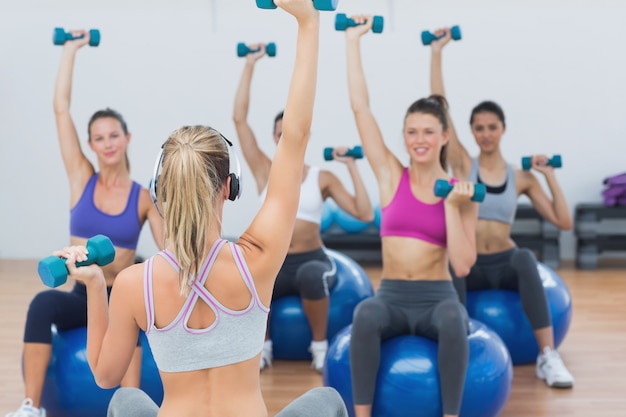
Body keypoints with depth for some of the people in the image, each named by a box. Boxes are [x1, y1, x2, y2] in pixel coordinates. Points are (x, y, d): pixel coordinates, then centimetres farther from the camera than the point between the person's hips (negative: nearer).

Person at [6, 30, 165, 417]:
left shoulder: (145, 197, 1)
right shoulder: (82, 178, 4)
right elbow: (61, 108, 0)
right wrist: (70, 50, 3)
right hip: (81, 297, 1)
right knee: (44, 302, -34)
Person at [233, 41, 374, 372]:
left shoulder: (322, 178, 3)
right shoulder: (264, 172, 5)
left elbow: (365, 214, -5)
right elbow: (239, 119, -2)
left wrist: (352, 167, -9)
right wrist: (250, 65, -3)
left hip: (313, 262, -1)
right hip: (274, 265, 1)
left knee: (311, 275, -39)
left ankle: (320, 346, -12)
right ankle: (264, 345, -6)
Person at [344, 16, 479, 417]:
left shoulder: (461, 192, 1)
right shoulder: (391, 176, 5)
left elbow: (463, 265, -8)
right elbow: (360, 106, 0)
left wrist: (451, 205, -13)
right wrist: (353, 40, 1)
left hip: (438, 298, -1)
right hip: (391, 297, 1)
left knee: (452, 319, -37)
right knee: (366, 313, -35)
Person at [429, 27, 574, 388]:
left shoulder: (522, 177, 3)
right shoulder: (463, 165, 1)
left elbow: (564, 222, -1)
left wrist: (550, 176, -8)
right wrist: (437, 53, -9)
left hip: (506, 264, 0)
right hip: (469, 265, 0)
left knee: (525, 258, -37)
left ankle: (548, 357, -38)